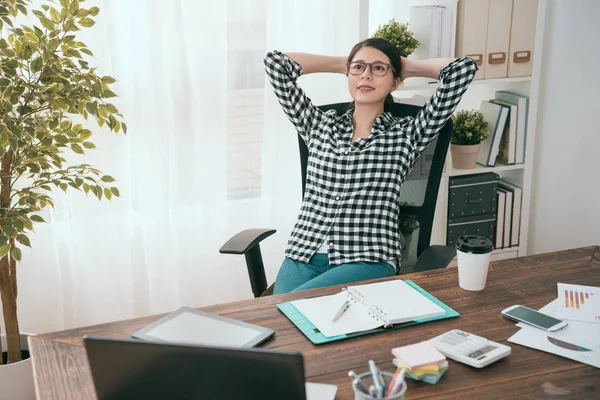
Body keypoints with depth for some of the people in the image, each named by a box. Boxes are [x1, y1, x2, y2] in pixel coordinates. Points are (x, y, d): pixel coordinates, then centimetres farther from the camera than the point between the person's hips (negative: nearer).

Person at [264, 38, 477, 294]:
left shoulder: (406, 134, 10)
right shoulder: (319, 125, 18)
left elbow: (463, 69, 3)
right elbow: (275, 63, 16)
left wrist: (408, 67, 19)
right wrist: (340, 63, 23)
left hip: (369, 261, -2)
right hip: (304, 256, 3)